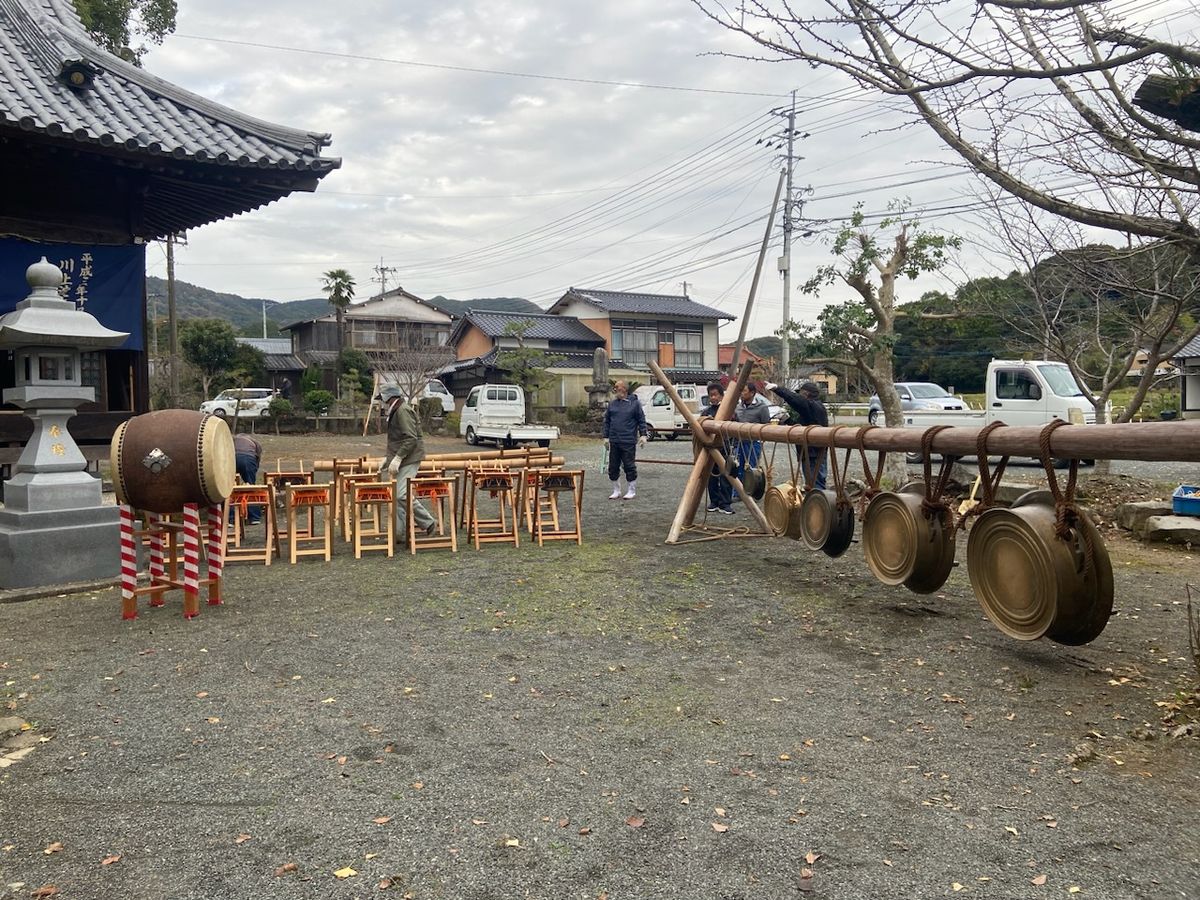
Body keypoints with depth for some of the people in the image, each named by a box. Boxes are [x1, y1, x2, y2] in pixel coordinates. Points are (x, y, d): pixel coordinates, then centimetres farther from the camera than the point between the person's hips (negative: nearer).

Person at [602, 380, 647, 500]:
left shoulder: (634, 403, -1)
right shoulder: (612, 404, 10)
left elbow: (641, 420, 1)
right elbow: (607, 421, 14)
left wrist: (643, 435, -6)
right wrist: (606, 437, 10)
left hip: (629, 441, -4)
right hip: (614, 441, 4)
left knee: (629, 467, 0)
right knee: (613, 467, 7)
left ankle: (632, 491, 13)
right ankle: (616, 491, 20)